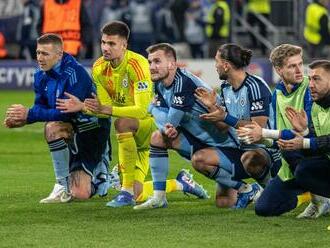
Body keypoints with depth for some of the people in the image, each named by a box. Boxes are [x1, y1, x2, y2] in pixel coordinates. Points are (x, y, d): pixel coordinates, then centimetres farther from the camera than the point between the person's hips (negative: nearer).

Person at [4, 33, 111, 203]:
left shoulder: (74, 73, -23)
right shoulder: (41, 76, 0)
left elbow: (68, 112, -29)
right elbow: (40, 107, 5)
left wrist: (30, 114, -29)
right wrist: (22, 120, -17)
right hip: (72, 130, 7)